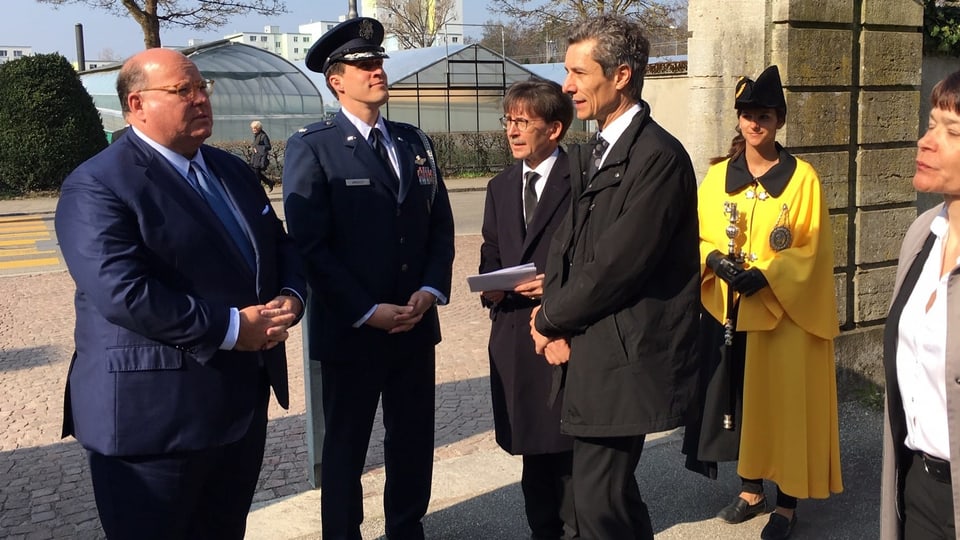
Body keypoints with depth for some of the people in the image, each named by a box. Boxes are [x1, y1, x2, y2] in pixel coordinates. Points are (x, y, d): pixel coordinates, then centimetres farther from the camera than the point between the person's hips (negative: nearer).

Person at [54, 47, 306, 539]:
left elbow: (280, 246, 16)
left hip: (244, 399, 8)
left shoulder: (231, 169, 13)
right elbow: (123, 293, -25)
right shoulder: (98, 185, -15)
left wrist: (290, 297, -7)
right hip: (153, 413, -8)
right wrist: (231, 327, -22)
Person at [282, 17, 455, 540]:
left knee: (414, 441, 14)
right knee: (346, 446, 11)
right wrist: (367, 311, -16)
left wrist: (431, 290, -6)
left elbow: (440, 225, 10)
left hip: (416, 324, 5)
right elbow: (310, 245, -13)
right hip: (350, 330, -5)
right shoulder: (311, 147, -8)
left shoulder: (415, 142, 10)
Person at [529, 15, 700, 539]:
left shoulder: (658, 156, -16)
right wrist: (558, 322, -4)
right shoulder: (587, 156, 13)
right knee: (612, 493, 19)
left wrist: (549, 319, -7)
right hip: (590, 353, 9)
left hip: (626, 358, -9)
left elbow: (616, 266, -20)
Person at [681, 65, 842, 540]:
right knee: (739, 399, 8)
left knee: (783, 403, 2)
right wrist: (714, 260, -13)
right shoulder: (718, 175, 6)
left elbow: (814, 249, -6)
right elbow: (700, 237, 9)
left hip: (784, 312, -3)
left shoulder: (802, 178, -4)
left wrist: (765, 275, -19)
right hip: (728, 309, 3)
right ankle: (751, 489, 24)